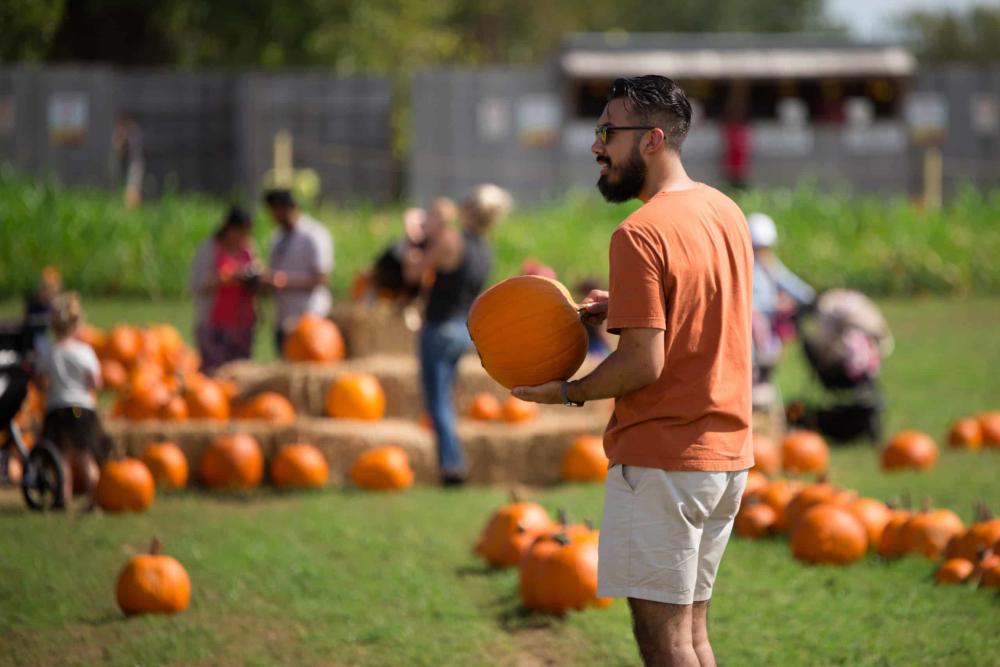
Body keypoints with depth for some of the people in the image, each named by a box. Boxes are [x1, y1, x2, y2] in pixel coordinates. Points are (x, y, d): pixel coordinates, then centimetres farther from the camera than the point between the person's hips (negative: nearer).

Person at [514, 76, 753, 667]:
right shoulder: (726, 212, 10)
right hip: (729, 454, 9)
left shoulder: (641, 235, -17)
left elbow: (643, 364, -20)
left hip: (659, 459, -9)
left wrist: (567, 393, -6)